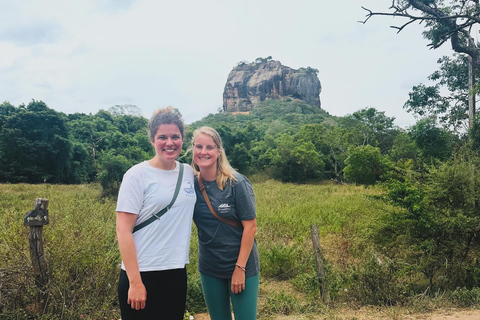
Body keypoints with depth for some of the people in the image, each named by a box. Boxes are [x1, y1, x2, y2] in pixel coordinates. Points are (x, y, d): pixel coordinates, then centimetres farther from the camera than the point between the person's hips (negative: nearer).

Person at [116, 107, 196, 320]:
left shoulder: (188, 172, 4)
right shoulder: (137, 175, -11)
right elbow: (123, 231, -13)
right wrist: (135, 282, -16)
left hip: (177, 273, 5)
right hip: (143, 274, -5)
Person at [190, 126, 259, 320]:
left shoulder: (236, 183, -14)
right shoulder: (191, 184, -3)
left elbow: (250, 226, -13)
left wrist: (240, 267, -15)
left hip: (242, 266, -3)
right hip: (209, 269, 4)